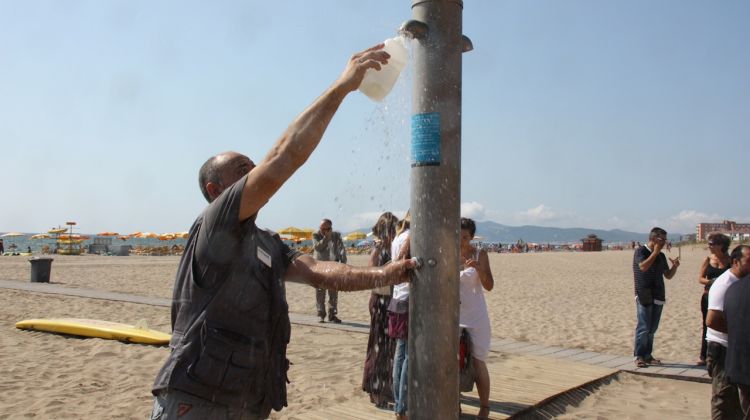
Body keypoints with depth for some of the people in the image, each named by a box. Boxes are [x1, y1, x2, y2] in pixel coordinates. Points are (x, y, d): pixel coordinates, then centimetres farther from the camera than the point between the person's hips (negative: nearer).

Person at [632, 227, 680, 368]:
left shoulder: (661, 256, 14)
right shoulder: (640, 251, -4)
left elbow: (668, 275, 18)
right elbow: (643, 267, -21)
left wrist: (675, 266, -1)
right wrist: (655, 252, -14)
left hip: (658, 297, 6)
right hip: (644, 296, -6)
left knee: (652, 328, 9)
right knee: (643, 328, -8)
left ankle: (647, 355, 17)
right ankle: (638, 356, -1)